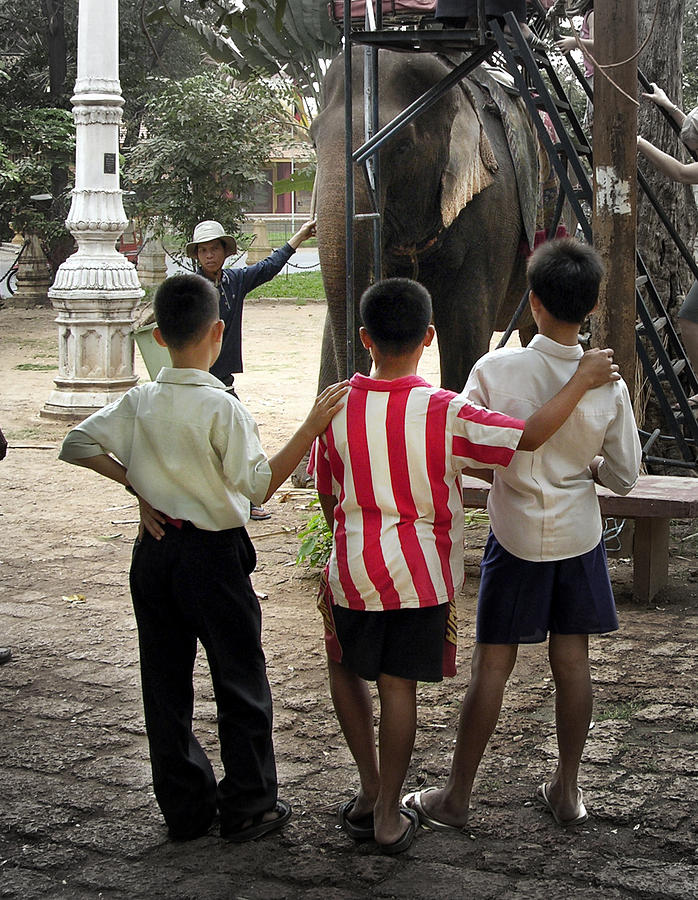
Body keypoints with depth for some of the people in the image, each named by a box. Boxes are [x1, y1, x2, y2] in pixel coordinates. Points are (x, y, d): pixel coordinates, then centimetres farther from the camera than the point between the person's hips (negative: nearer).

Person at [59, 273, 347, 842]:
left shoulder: (139, 401, -1)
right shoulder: (222, 407, -18)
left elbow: (77, 445, 4)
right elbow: (259, 484, -22)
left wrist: (135, 482, 6)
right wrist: (313, 426, -24)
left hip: (154, 553, 5)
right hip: (213, 555, -5)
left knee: (165, 682, 13)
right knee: (241, 683, 9)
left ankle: (184, 808, 22)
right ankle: (248, 809, 16)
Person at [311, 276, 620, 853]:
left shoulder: (337, 407, -7)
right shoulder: (445, 414, -15)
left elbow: (328, 497, 4)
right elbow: (529, 436, -16)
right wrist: (582, 381, -5)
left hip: (353, 568, 1)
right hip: (422, 574, -1)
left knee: (345, 667, 23)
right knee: (399, 686, 7)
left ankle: (371, 790, 23)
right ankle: (388, 816, 16)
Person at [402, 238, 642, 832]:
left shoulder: (496, 369, -16)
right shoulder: (609, 385, -10)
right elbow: (625, 477, -2)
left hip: (517, 536, -2)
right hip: (579, 535, 2)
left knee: (493, 663, 5)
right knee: (572, 658, 12)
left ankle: (456, 798, 14)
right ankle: (567, 789, 23)